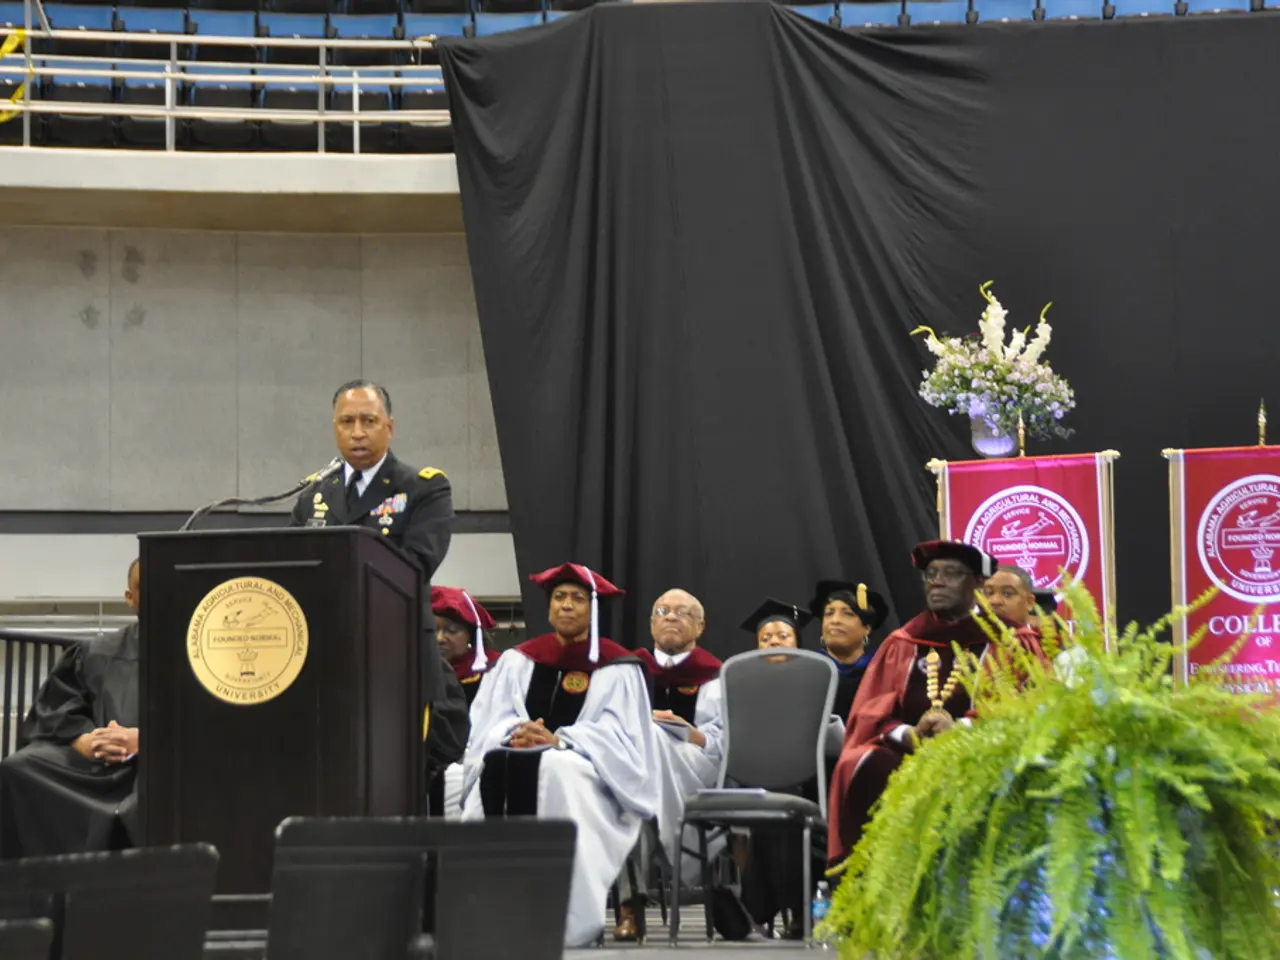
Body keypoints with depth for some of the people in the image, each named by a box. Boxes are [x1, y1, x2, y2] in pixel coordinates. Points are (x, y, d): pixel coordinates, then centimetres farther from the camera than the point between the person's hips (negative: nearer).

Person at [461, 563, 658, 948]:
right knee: (495, 766, -32)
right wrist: (514, 733, -17)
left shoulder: (616, 668, 4)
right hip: (520, 752, 3)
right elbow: (489, 718, 7)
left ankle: (568, 916, -40)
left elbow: (617, 733, -6)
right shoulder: (518, 660, 16)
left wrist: (559, 740, -21)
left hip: (589, 774, -3)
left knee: (556, 769, -38)